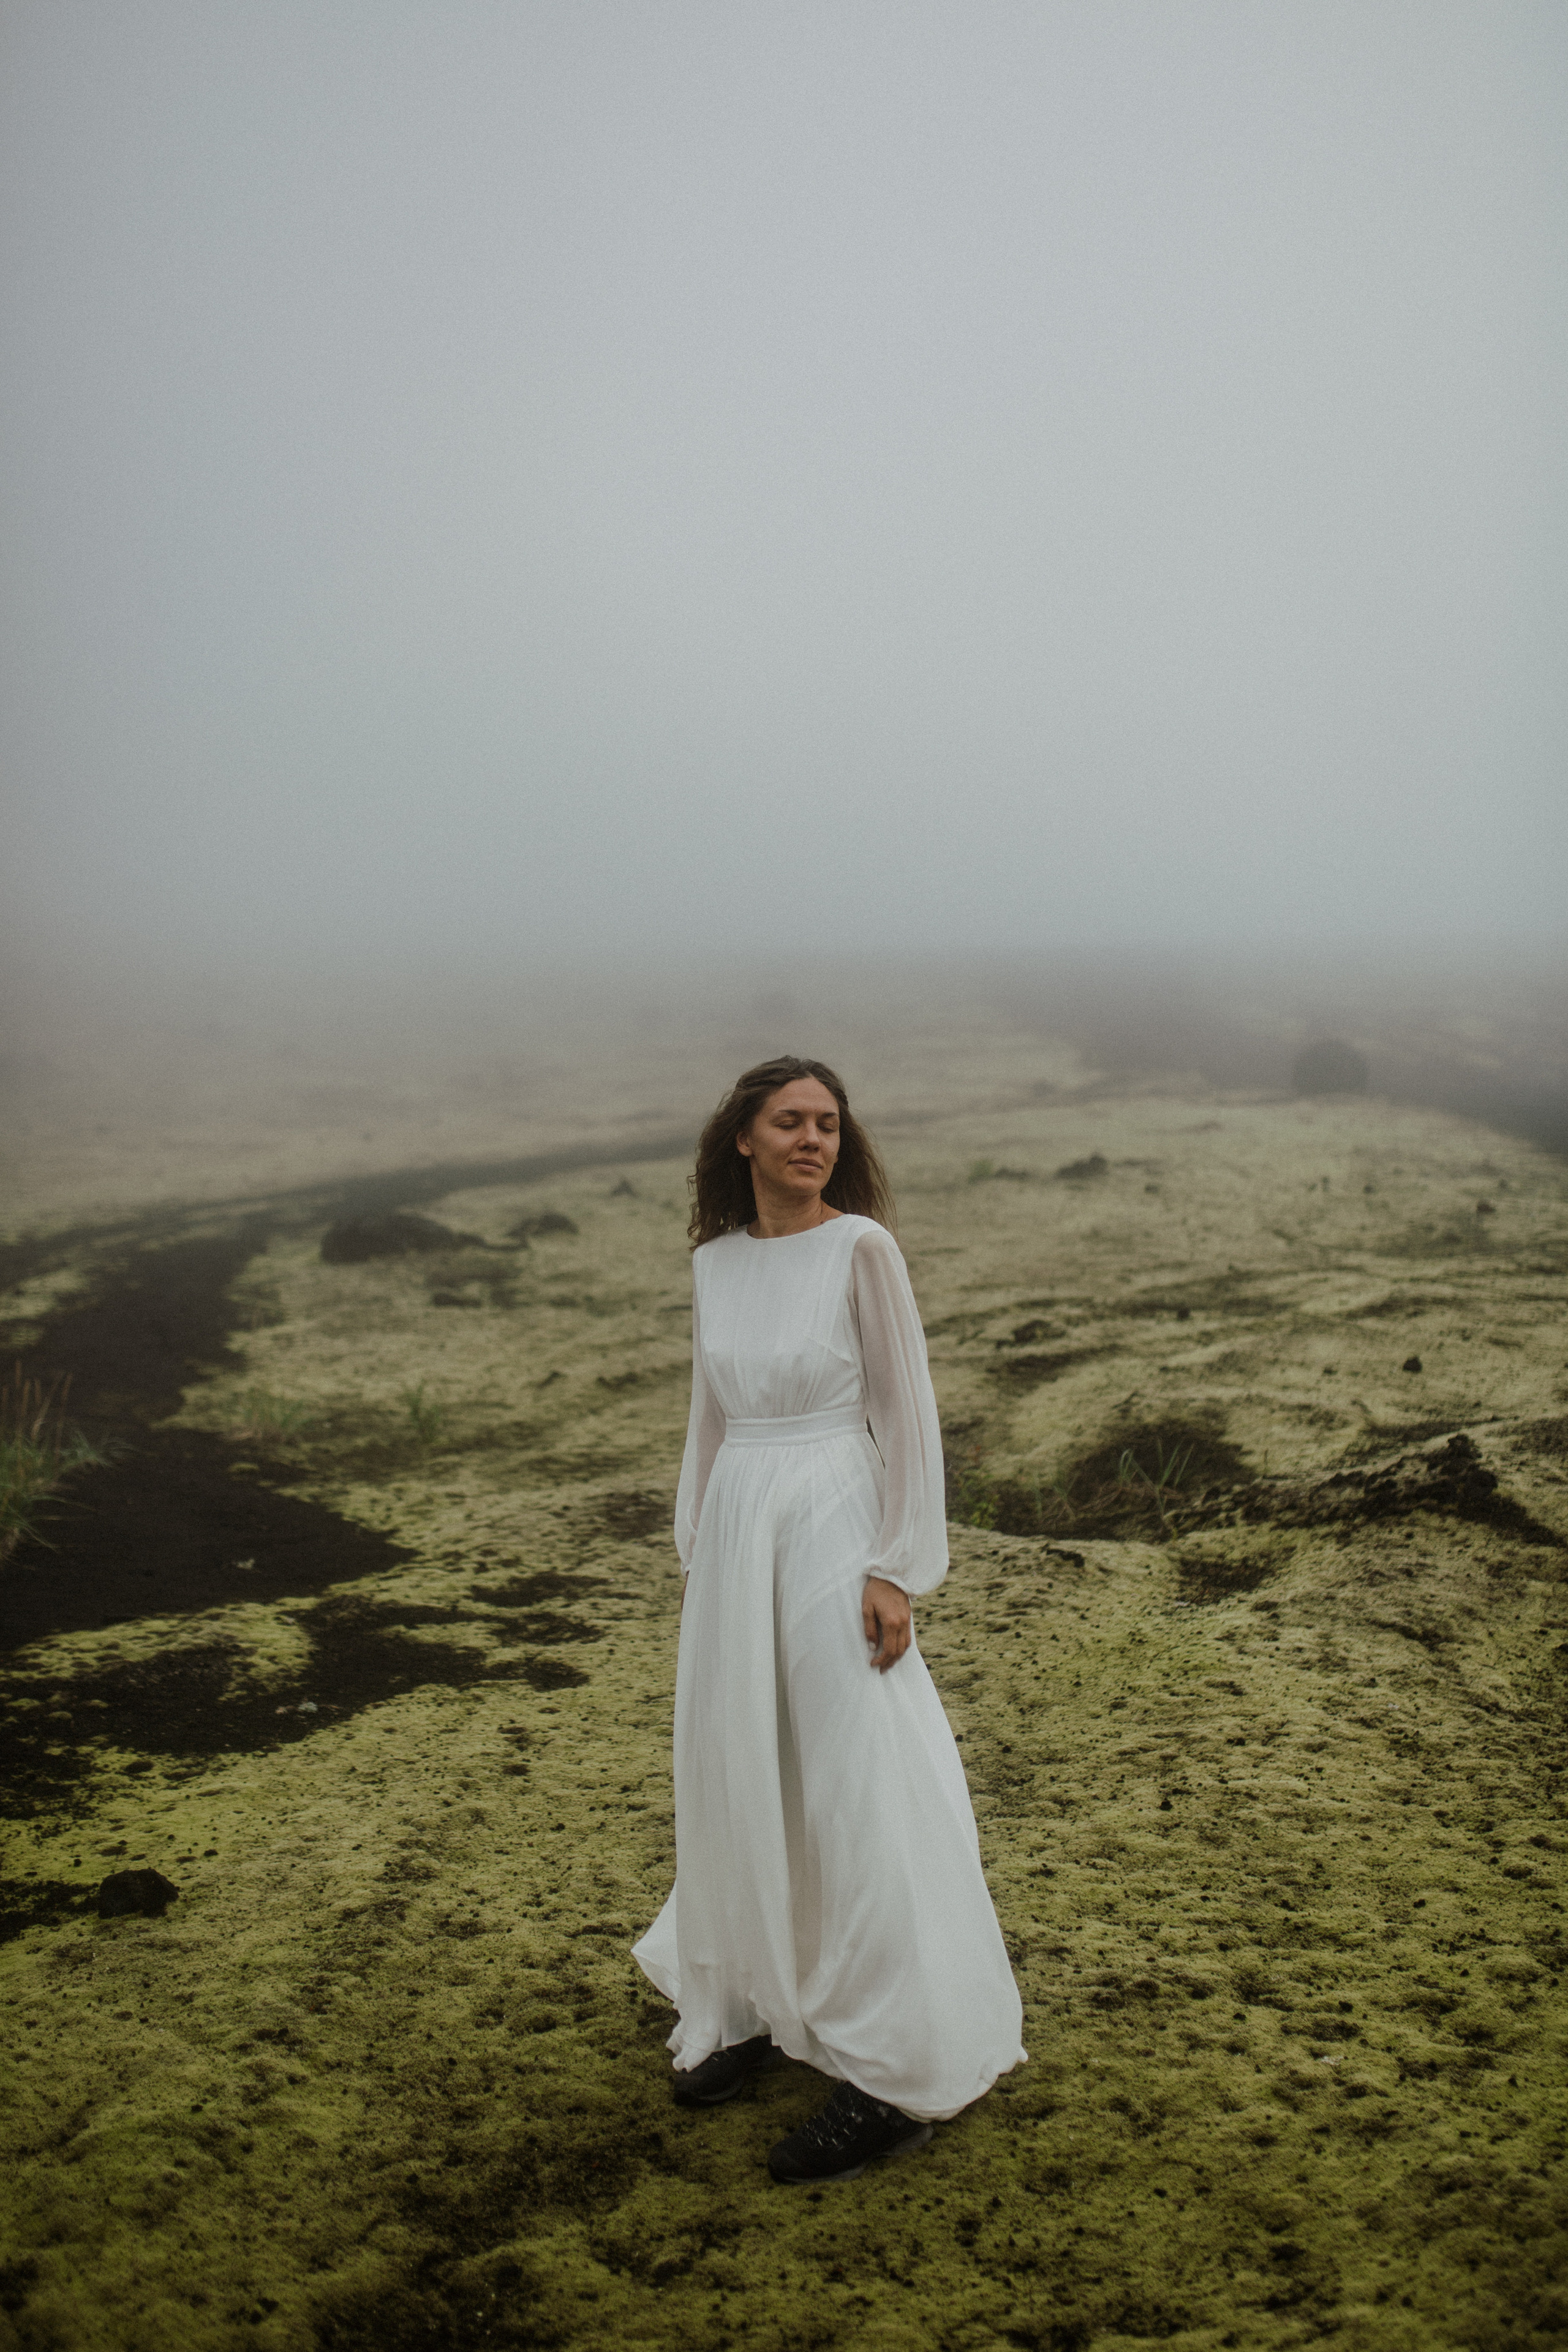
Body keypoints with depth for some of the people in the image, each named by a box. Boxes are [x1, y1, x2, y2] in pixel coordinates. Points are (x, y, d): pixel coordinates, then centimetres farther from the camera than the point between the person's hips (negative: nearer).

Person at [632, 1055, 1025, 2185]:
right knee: (738, 1782, 14)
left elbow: (907, 1414, -9)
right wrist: (697, 1552, 15)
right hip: (737, 1535, 6)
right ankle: (761, 2005, 35)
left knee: (858, 1792, -1)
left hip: (831, 1530, -5)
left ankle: (905, 2077, 12)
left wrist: (898, 1572, -13)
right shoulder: (716, 1261, 7)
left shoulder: (863, 1246, -9)